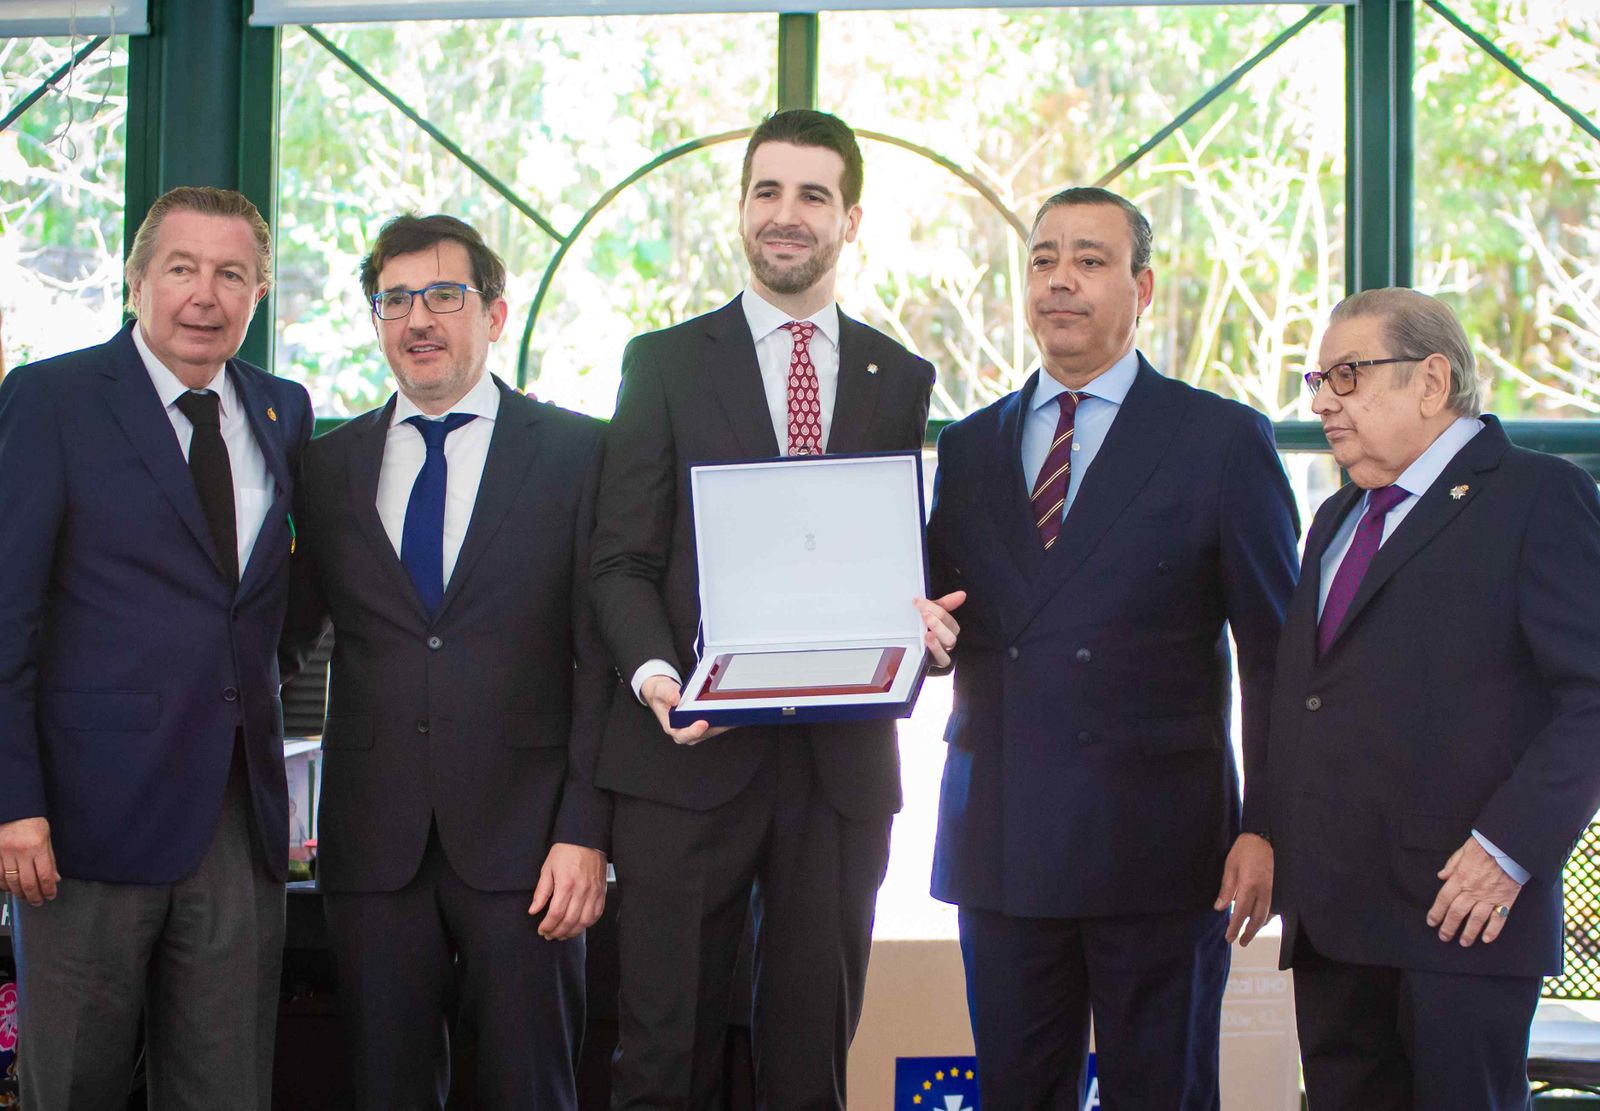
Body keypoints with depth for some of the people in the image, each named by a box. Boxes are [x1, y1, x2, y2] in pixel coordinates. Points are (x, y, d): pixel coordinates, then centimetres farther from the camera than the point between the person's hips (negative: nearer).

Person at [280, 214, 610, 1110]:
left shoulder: (576, 453, 3)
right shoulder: (331, 465, 12)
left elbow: (604, 657, -2)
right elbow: (288, 634, 13)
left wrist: (586, 832, -9)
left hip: (519, 835, -2)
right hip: (374, 838, 3)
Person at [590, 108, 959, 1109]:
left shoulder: (902, 379, 12)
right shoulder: (666, 364, 6)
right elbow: (623, 561, 2)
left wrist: (927, 625, -9)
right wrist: (654, 672, -16)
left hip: (844, 762, 2)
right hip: (691, 754, -2)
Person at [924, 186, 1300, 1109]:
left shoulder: (1223, 441, 2)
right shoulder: (970, 446, 14)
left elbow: (1276, 654, -1)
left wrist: (1269, 828, -7)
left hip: (1158, 848, -3)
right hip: (1001, 843, 4)